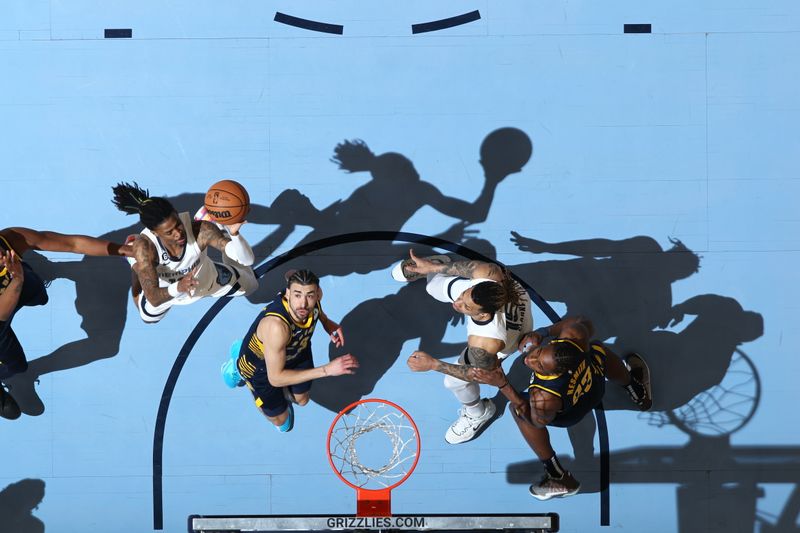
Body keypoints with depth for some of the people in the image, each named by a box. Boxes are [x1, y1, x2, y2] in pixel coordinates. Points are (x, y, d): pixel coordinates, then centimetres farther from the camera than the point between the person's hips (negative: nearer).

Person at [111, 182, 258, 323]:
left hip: (210, 280, 0)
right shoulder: (145, 246, -43)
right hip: (170, 291, 0)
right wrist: (178, 288, -64)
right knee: (148, 317, 32)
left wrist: (234, 233, -65)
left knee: (250, 285, 27)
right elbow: (153, 299, -44)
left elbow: (248, 259, -45)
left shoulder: (201, 229, -43)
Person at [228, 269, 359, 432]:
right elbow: (276, 378, -40)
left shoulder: (315, 293, -31)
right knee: (281, 421, 18)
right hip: (260, 367, -5)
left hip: (296, 352, 5)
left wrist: (326, 322, -19)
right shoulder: (276, 325, -51)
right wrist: (327, 370, -43)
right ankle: (238, 369, 30)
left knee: (301, 400, 25)